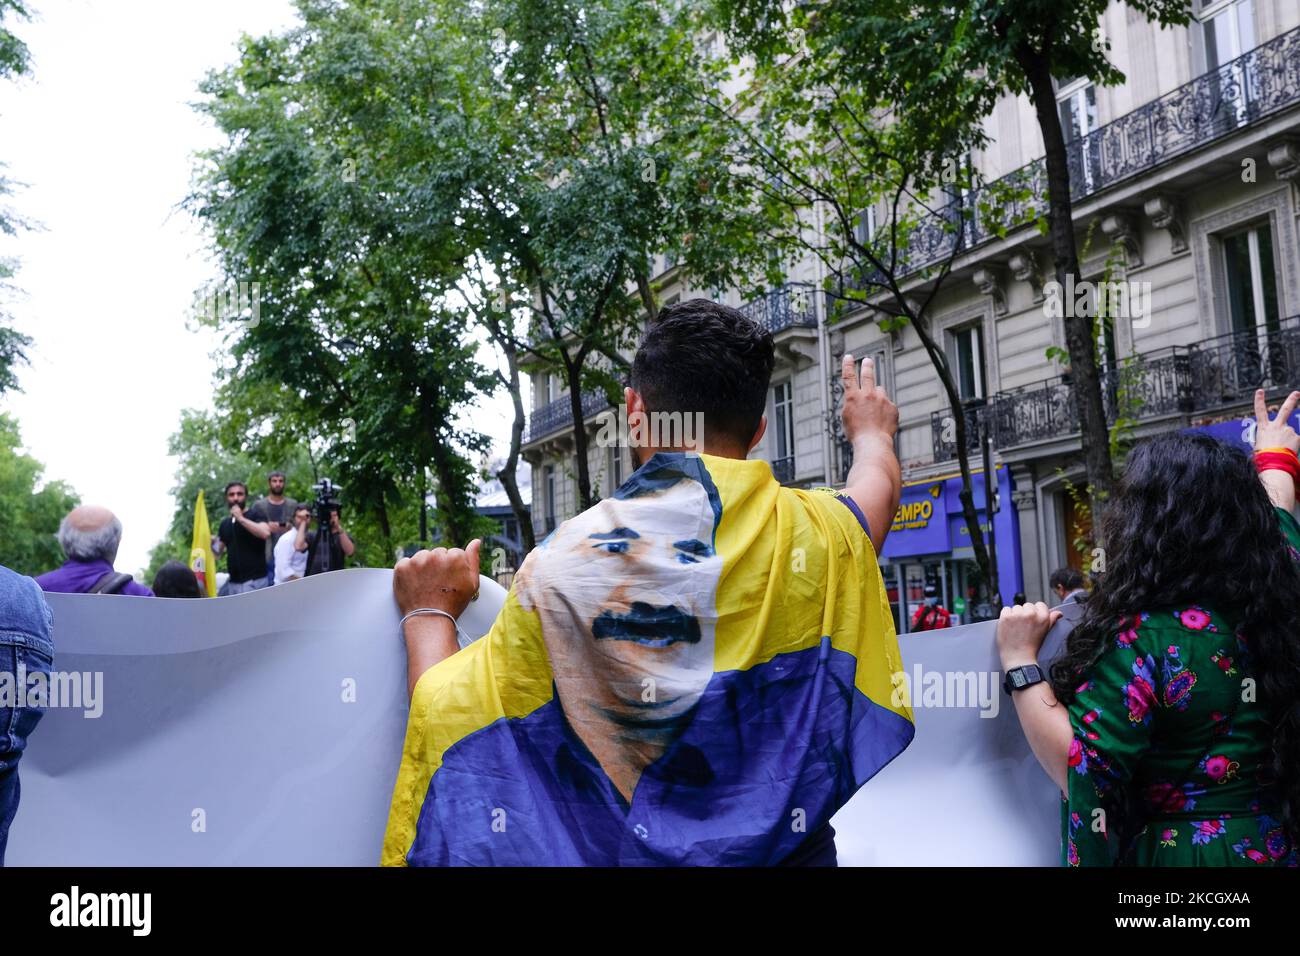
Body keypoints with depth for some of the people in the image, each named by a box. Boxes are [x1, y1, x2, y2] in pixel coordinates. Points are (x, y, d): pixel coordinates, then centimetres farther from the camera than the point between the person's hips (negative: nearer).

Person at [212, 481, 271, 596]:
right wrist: (211, 542, -2)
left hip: (254, 581, -8)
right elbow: (218, 549, 20)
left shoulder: (255, 515, -5)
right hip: (233, 582, 8)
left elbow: (266, 533, -25)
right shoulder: (225, 523, 16)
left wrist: (240, 518, -19)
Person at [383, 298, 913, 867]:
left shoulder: (562, 566, -18)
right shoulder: (817, 534, -9)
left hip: (614, 851, -2)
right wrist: (871, 432, 38)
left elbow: (447, 721, -10)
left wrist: (429, 614, 8)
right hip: (792, 847, 2)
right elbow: (878, 481, 15)